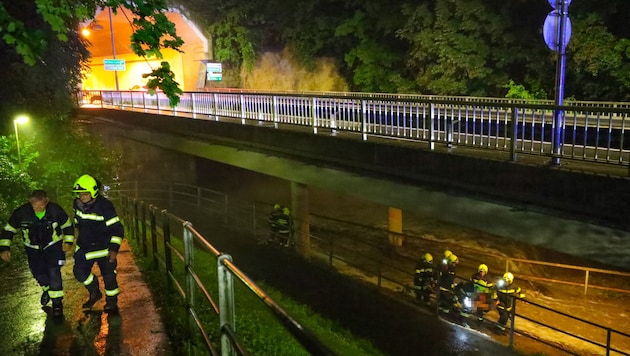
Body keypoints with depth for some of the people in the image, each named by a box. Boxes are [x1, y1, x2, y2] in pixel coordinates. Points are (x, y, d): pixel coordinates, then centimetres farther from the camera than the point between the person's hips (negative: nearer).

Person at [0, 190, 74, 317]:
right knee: (38, 272, 9)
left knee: (53, 272, -13)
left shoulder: (56, 210, -23)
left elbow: (67, 225, -4)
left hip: (53, 245, -2)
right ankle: (47, 289, 43)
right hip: (33, 248, 2)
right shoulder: (21, 213, -22)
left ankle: (57, 302, 0)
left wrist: (68, 241, -9)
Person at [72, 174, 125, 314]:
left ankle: (112, 303, 27)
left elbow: (117, 229, -24)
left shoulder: (104, 206, -24)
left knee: (109, 276, 2)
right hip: (84, 246, 5)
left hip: (103, 247, -5)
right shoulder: (77, 204, -6)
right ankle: (95, 293, 33)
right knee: (80, 272, 5)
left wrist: (114, 248, -32)